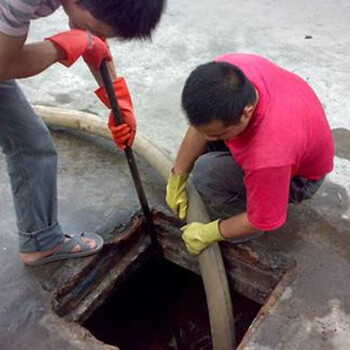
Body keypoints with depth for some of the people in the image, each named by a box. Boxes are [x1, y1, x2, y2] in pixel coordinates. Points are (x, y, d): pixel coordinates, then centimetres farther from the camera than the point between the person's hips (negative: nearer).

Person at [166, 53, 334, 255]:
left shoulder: (269, 157, -47)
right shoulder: (225, 70, -30)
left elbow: (263, 221, -27)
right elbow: (200, 123, -11)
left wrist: (209, 233, -13)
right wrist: (177, 178, -4)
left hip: (298, 175, -6)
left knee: (207, 173, -25)